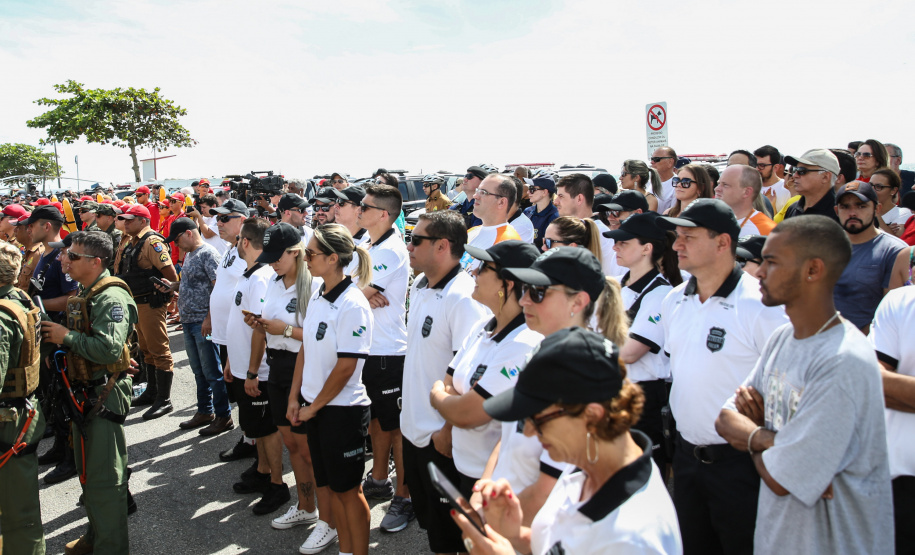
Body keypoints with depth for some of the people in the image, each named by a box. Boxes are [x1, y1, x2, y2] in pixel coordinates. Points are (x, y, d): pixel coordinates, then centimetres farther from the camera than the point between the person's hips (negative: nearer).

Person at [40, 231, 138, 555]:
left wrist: (66, 337, -20)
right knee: (88, 471, 21)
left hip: (104, 395, -10)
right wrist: (54, 334, 3)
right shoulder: (84, 293, 13)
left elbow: (109, 347, -31)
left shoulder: (111, 297, -19)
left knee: (104, 478, -2)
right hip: (85, 393, 10)